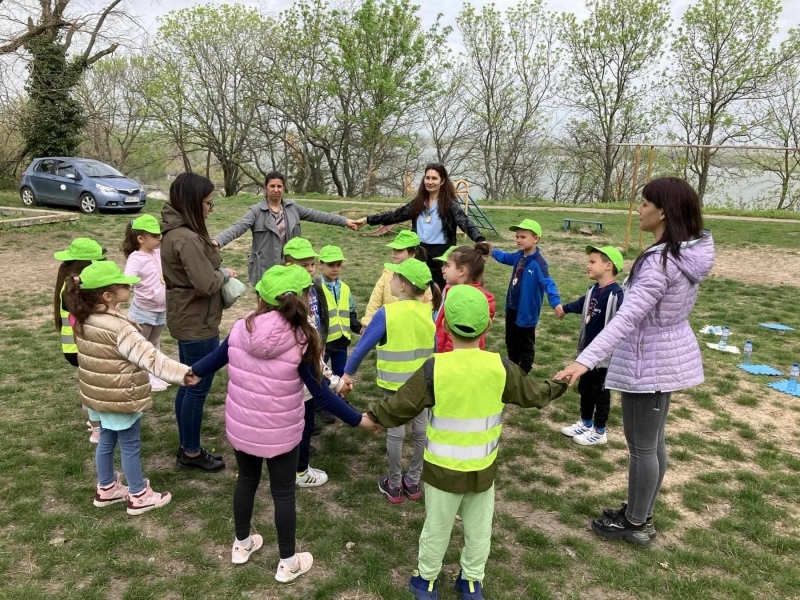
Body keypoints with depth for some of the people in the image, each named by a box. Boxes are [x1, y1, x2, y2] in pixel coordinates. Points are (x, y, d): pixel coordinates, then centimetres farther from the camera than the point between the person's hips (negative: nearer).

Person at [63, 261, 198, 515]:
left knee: (106, 441, 23)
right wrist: (182, 372, -36)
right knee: (130, 446, 8)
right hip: (121, 399, -8)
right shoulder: (119, 328, -28)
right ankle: (139, 496, 23)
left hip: (99, 396, 8)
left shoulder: (84, 320, -1)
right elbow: (149, 357, -33)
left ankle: (106, 488, 40)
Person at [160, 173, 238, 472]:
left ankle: (187, 447, 32)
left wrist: (217, 269, 3)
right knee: (198, 387, 4)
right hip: (197, 323, -10)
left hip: (187, 319, 10)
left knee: (189, 384, 19)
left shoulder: (176, 231, 8)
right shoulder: (187, 238, -25)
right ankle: (191, 453, 19)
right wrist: (225, 273, -8)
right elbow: (206, 283, -27)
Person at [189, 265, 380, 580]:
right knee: (283, 492, 14)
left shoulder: (241, 328, -11)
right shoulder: (299, 340, -21)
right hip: (280, 433, -4)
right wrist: (358, 420, -6)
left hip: (240, 427, 4)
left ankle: (241, 544, 46)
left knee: (246, 480, 26)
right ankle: (287, 563, 30)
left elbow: (215, 359, 7)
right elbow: (320, 393, -17)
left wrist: (191, 371, 30)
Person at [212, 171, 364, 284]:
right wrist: (216, 241, -35)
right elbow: (238, 227, -18)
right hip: (266, 268, -4)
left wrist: (345, 221, 7)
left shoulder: (292, 207, 7)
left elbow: (316, 215, 9)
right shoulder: (256, 211, -7)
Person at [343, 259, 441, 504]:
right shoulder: (428, 313, -3)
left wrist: (349, 372, -1)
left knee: (395, 432, 8)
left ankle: (394, 485, 21)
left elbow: (363, 345, -13)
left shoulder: (387, 313, -18)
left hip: (395, 383, -4)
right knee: (421, 431, 14)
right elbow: (434, 348, 7)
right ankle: (413, 482, 27)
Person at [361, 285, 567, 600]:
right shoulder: (501, 367, -13)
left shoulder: (434, 368, -19)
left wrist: (374, 412, 9)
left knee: (437, 527, 18)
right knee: (478, 528, 22)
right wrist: (559, 385, 23)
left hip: (443, 468, -1)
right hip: (483, 469, 2)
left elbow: (400, 406, -10)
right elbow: (534, 395, 3)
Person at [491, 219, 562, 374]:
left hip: (526, 311, -9)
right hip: (512, 307, 9)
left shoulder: (538, 263, -25)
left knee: (525, 345, 10)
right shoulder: (519, 256, 1)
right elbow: (505, 257, 25)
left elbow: (548, 284, -36)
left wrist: (556, 302, -50)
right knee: (511, 342, 24)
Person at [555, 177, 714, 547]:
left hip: (649, 361, -10)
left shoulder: (660, 262, -27)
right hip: (670, 354, 10)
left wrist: (586, 360, -41)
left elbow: (628, 317, -36)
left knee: (641, 445, 7)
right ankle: (640, 514, 37)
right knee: (653, 442, 20)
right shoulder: (694, 250, 1)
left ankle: (635, 524, 25)